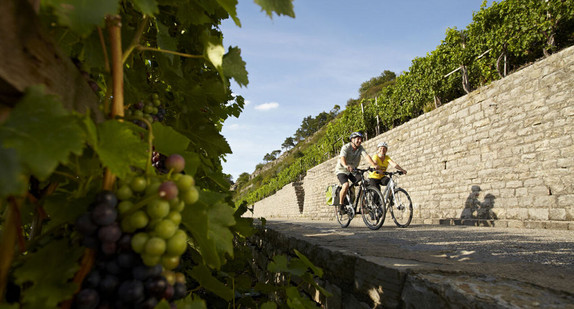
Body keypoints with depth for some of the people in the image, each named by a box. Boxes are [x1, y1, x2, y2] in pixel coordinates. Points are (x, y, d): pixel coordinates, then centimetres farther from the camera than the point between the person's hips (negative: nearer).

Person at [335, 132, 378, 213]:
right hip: (342, 170, -5)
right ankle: (341, 204, -10)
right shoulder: (346, 147, -20)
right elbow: (342, 158, -38)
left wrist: (374, 165, -40)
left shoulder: (360, 148, -7)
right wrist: (346, 166, -59)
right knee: (346, 185, -29)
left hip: (353, 170, 5)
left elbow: (367, 156, -22)